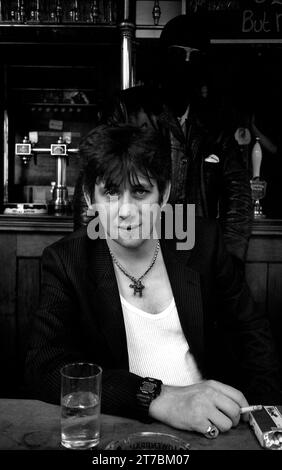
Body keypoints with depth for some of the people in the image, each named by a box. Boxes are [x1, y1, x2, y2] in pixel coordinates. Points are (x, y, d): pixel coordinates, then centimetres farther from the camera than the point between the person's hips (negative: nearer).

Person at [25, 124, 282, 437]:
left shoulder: (201, 240, -1)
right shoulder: (65, 261, -7)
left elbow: (250, 332, 7)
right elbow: (43, 369, -16)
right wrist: (158, 398, -27)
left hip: (211, 418, 3)